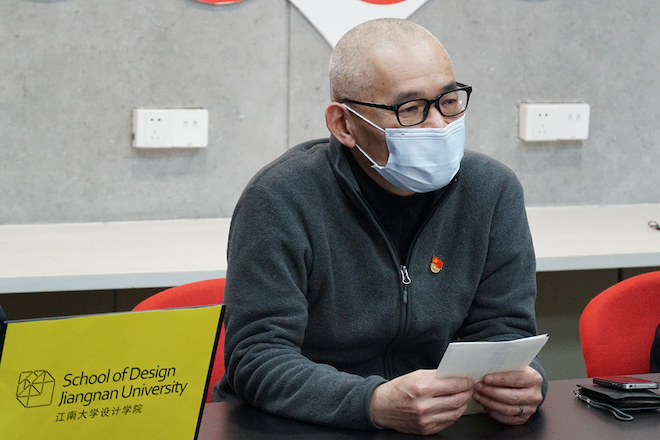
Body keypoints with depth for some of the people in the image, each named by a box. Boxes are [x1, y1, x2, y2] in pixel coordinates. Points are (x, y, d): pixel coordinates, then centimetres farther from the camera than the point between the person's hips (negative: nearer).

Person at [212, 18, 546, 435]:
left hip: (430, 428, 3)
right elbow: (258, 359, -18)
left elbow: (503, 329, 3)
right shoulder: (280, 200, -14)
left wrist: (521, 380, -21)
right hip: (287, 431, -3)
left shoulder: (491, 192, 0)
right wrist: (375, 404, -34)